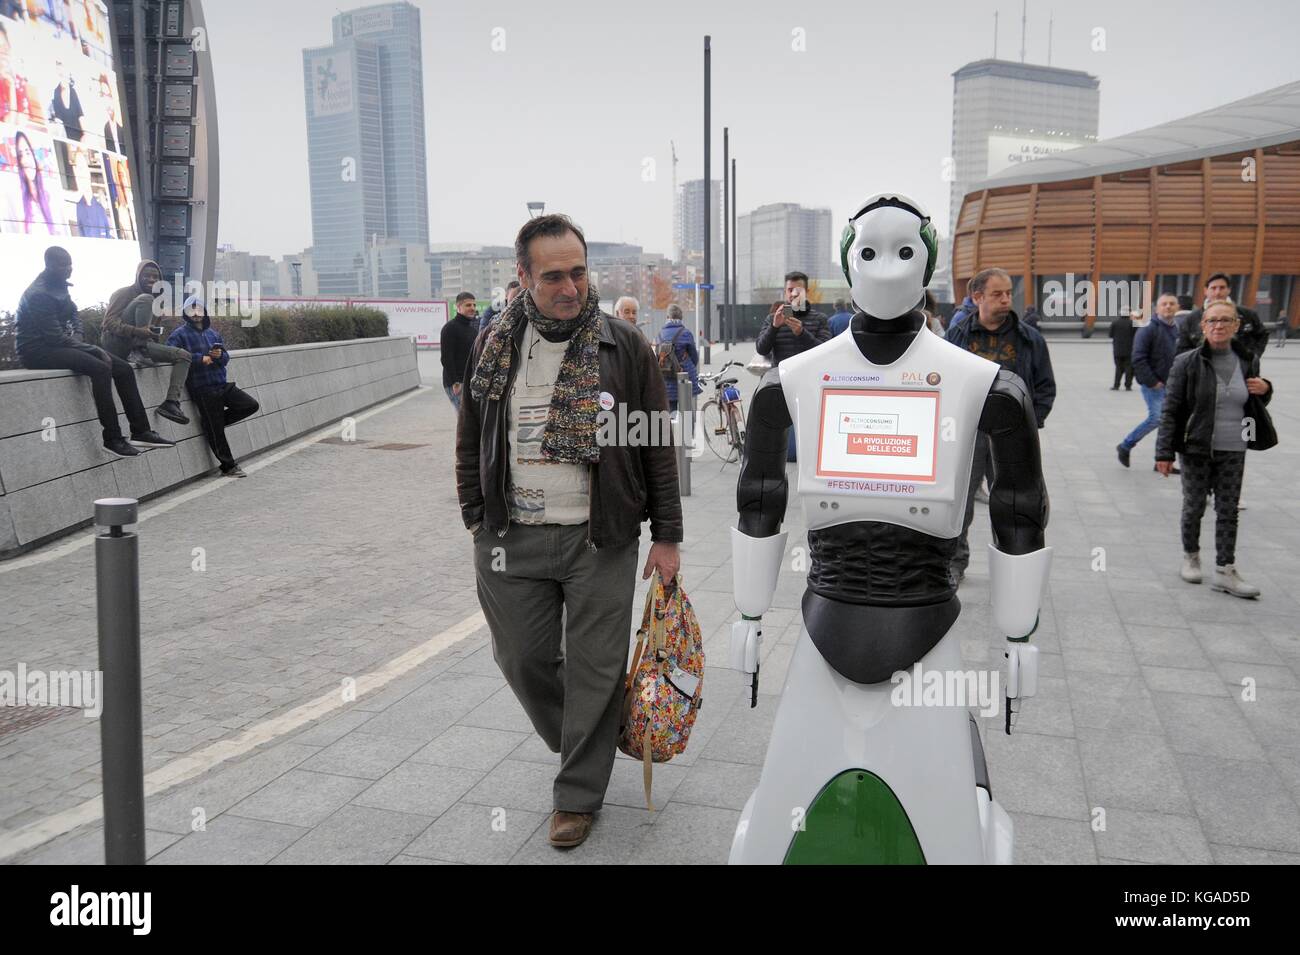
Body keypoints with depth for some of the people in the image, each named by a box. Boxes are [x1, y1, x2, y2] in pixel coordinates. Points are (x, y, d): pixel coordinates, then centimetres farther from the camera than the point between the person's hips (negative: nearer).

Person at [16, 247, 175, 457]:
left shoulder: (59, 286, 10)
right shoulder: (39, 294, -18)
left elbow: (74, 318, 18)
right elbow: (55, 337, -21)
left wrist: (78, 341, -3)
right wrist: (94, 350, -17)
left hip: (61, 345, 9)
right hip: (39, 350, -9)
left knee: (123, 369, -5)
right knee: (100, 368, -32)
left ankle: (141, 432, -10)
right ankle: (112, 438, -30)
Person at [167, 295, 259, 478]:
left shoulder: (213, 333, 18)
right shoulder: (180, 334, -1)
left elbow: (226, 357, 17)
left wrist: (220, 355, -8)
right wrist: (200, 358, -19)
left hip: (222, 385, 6)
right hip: (203, 390, -6)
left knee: (252, 405, 0)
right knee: (215, 432, -2)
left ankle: (213, 421, 11)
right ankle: (229, 466, 9)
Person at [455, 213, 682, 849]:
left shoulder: (624, 347, -3)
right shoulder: (494, 346, 4)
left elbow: (658, 447, 0)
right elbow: (470, 441, 13)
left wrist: (666, 536, -1)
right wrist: (477, 520, 10)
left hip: (601, 540, -2)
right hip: (511, 540, 3)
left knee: (595, 670, 5)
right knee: (522, 661, 12)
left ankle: (579, 793, 24)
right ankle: (575, 741, 40)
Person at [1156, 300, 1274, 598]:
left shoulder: (1248, 360, 3)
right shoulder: (1187, 362, -9)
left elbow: (1255, 404, 18)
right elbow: (1170, 410, -8)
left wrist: (1264, 389, -5)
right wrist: (1164, 452, -11)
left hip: (1233, 451, 3)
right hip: (1197, 450, -3)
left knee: (1228, 511, 6)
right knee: (1194, 507, 9)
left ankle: (1225, 571, 12)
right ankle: (1190, 557, 29)